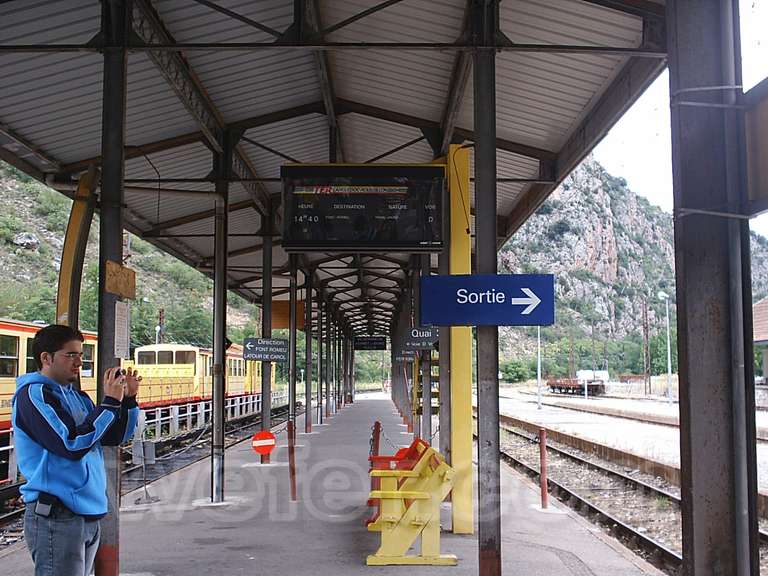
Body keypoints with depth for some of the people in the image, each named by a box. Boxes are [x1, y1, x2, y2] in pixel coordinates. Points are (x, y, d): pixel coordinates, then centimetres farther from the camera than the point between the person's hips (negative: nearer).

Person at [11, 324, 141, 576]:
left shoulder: (76, 396, 13)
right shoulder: (34, 394, -12)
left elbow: (114, 438, 15)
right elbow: (72, 444, -22)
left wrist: (128, 399, 1)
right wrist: (109, 402, -17)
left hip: (88, 515, 8)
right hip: (56, 516, -8)